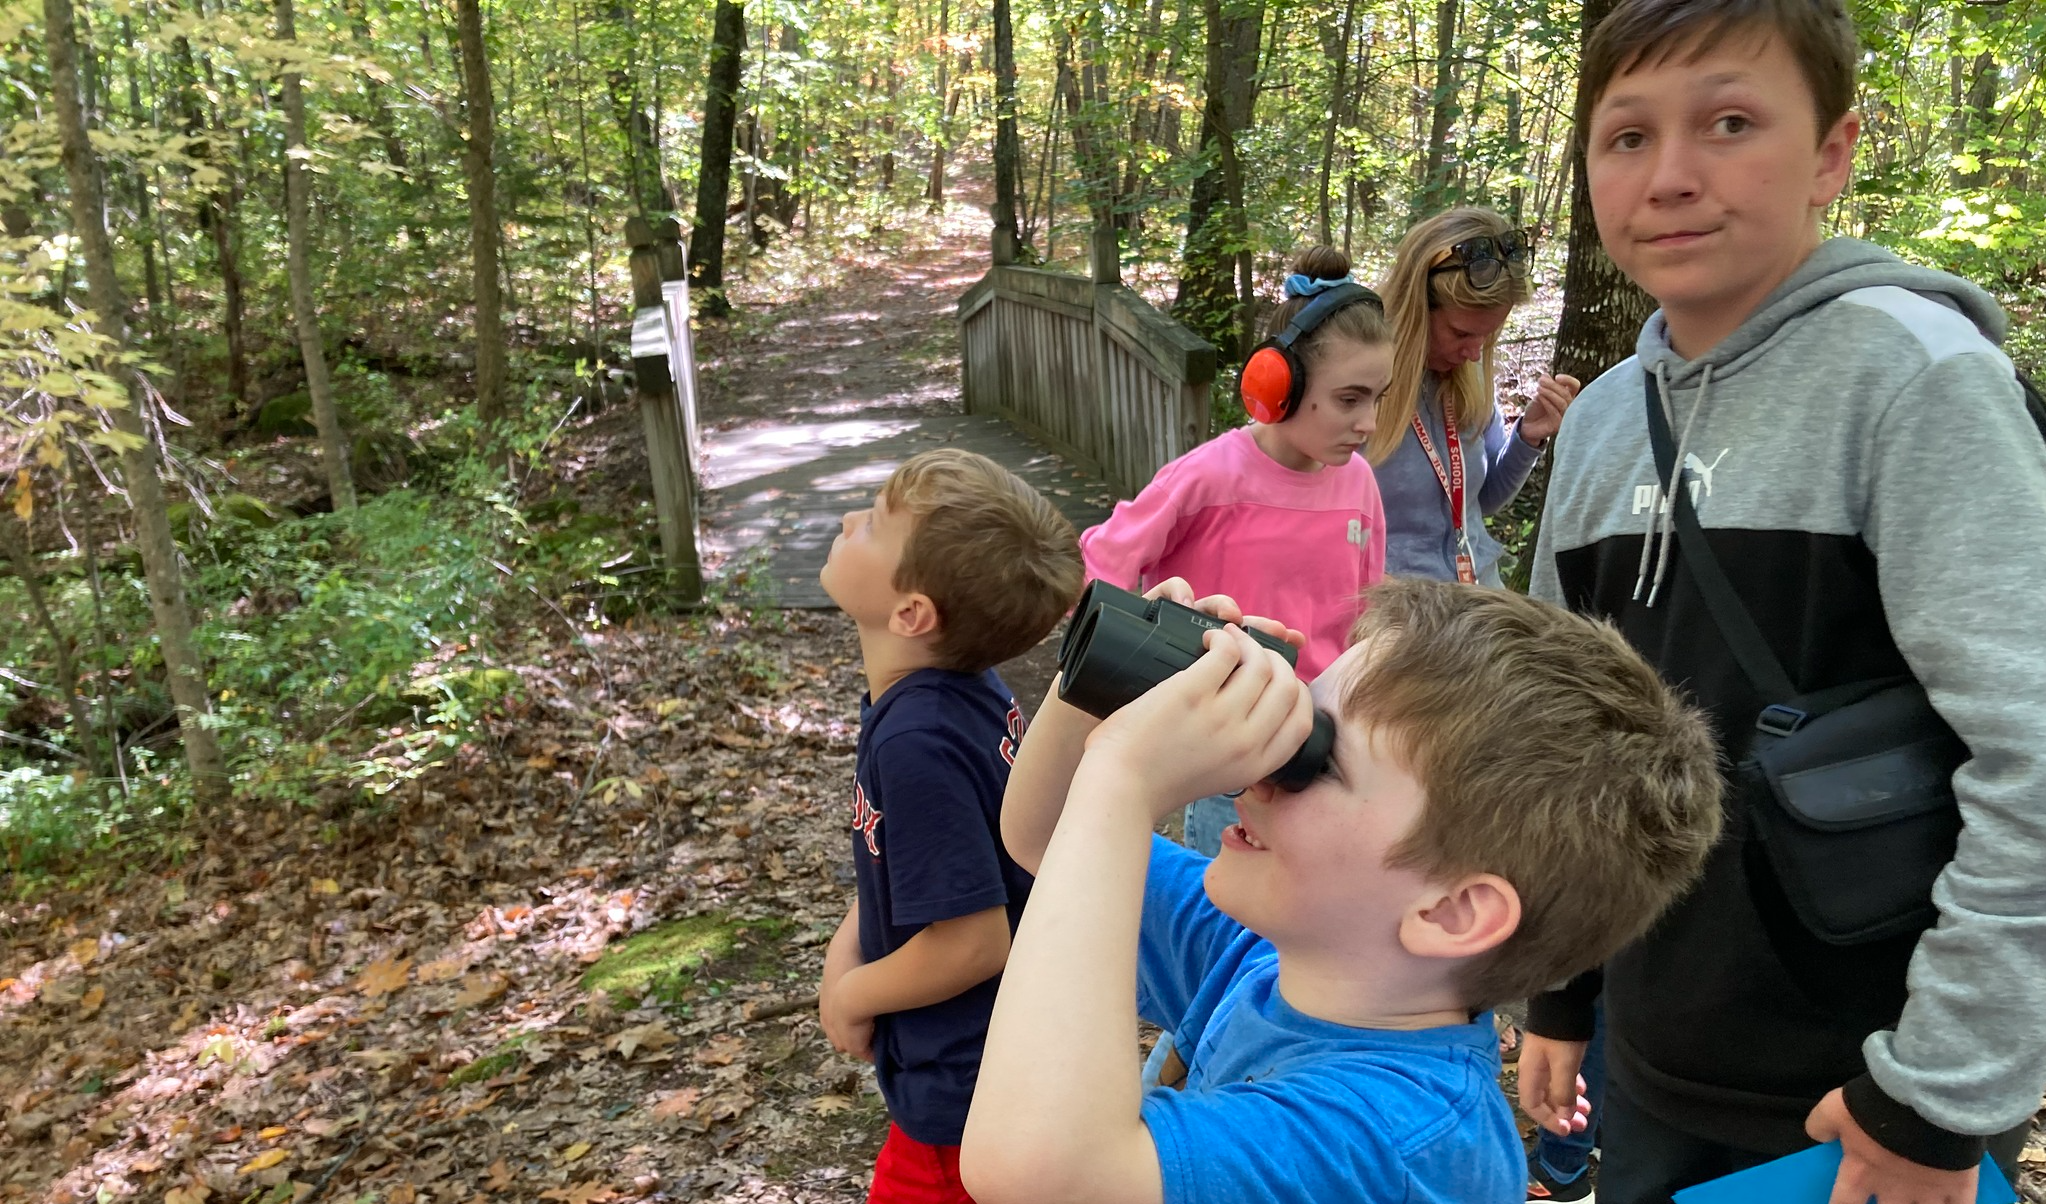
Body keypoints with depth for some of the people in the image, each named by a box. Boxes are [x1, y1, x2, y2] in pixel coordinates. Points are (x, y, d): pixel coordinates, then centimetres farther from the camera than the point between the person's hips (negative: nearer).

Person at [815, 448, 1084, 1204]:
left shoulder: (916, 742, -32)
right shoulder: (965, 689, -7)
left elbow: (971, 943, -28)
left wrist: (851, 997, -11)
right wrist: (846, 949, -1)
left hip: (971, 1092, -8)